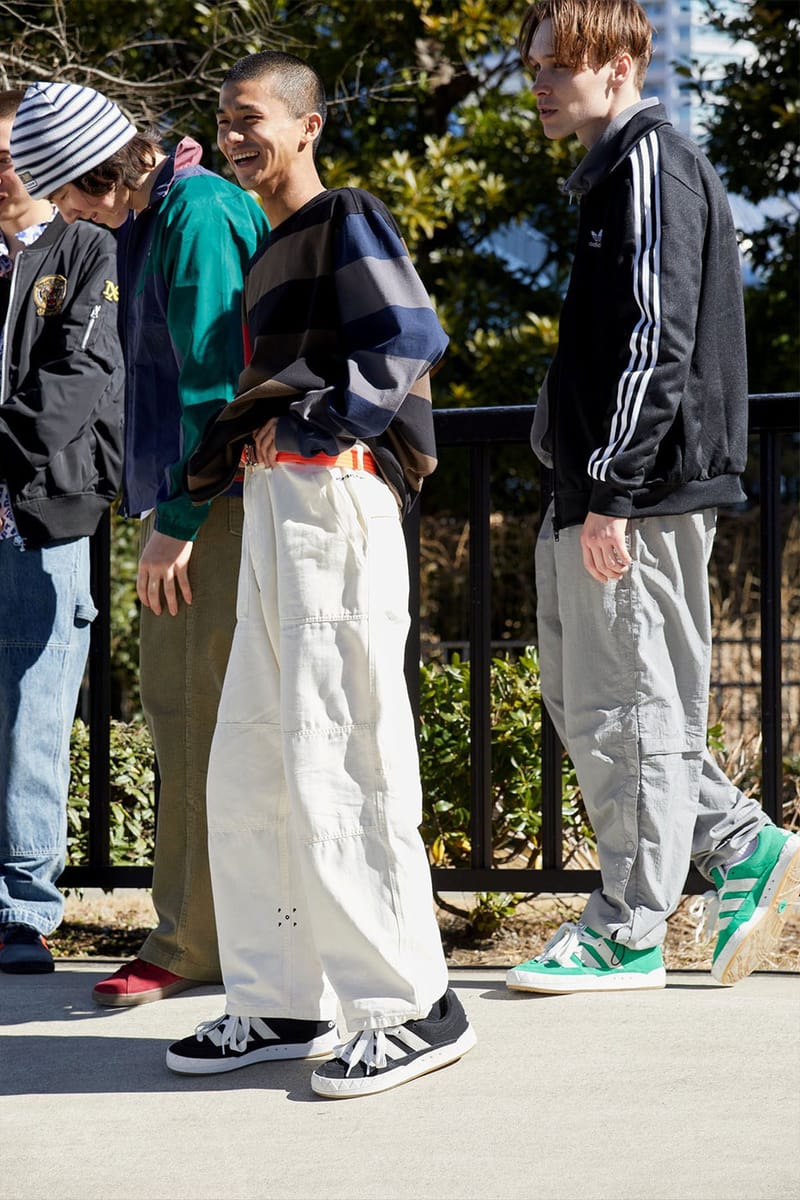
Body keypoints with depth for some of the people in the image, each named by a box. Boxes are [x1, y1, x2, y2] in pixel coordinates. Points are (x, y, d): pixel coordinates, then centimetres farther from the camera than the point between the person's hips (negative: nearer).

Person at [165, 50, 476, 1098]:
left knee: (334, 762, -13)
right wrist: (226, 450, 12)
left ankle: (416, 1008, -8)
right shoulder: (272, 250, 24)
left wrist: (305, 426, -16)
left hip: (333, 499, -10)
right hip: (272, 508, 10)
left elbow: (412, 337, -17)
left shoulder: (347, 220, -3)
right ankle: (281, 1006, 14)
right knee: (248, 770, 9)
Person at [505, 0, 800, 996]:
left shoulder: (651, 164, -11)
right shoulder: (610, 171, 20)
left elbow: (656, 338, -19)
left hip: (640, 497, -10)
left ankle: (626, 932, 1)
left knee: (628, 707, -5)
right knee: (577, 694, 13)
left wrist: (612, 488, -22)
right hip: (593, 493, 10)